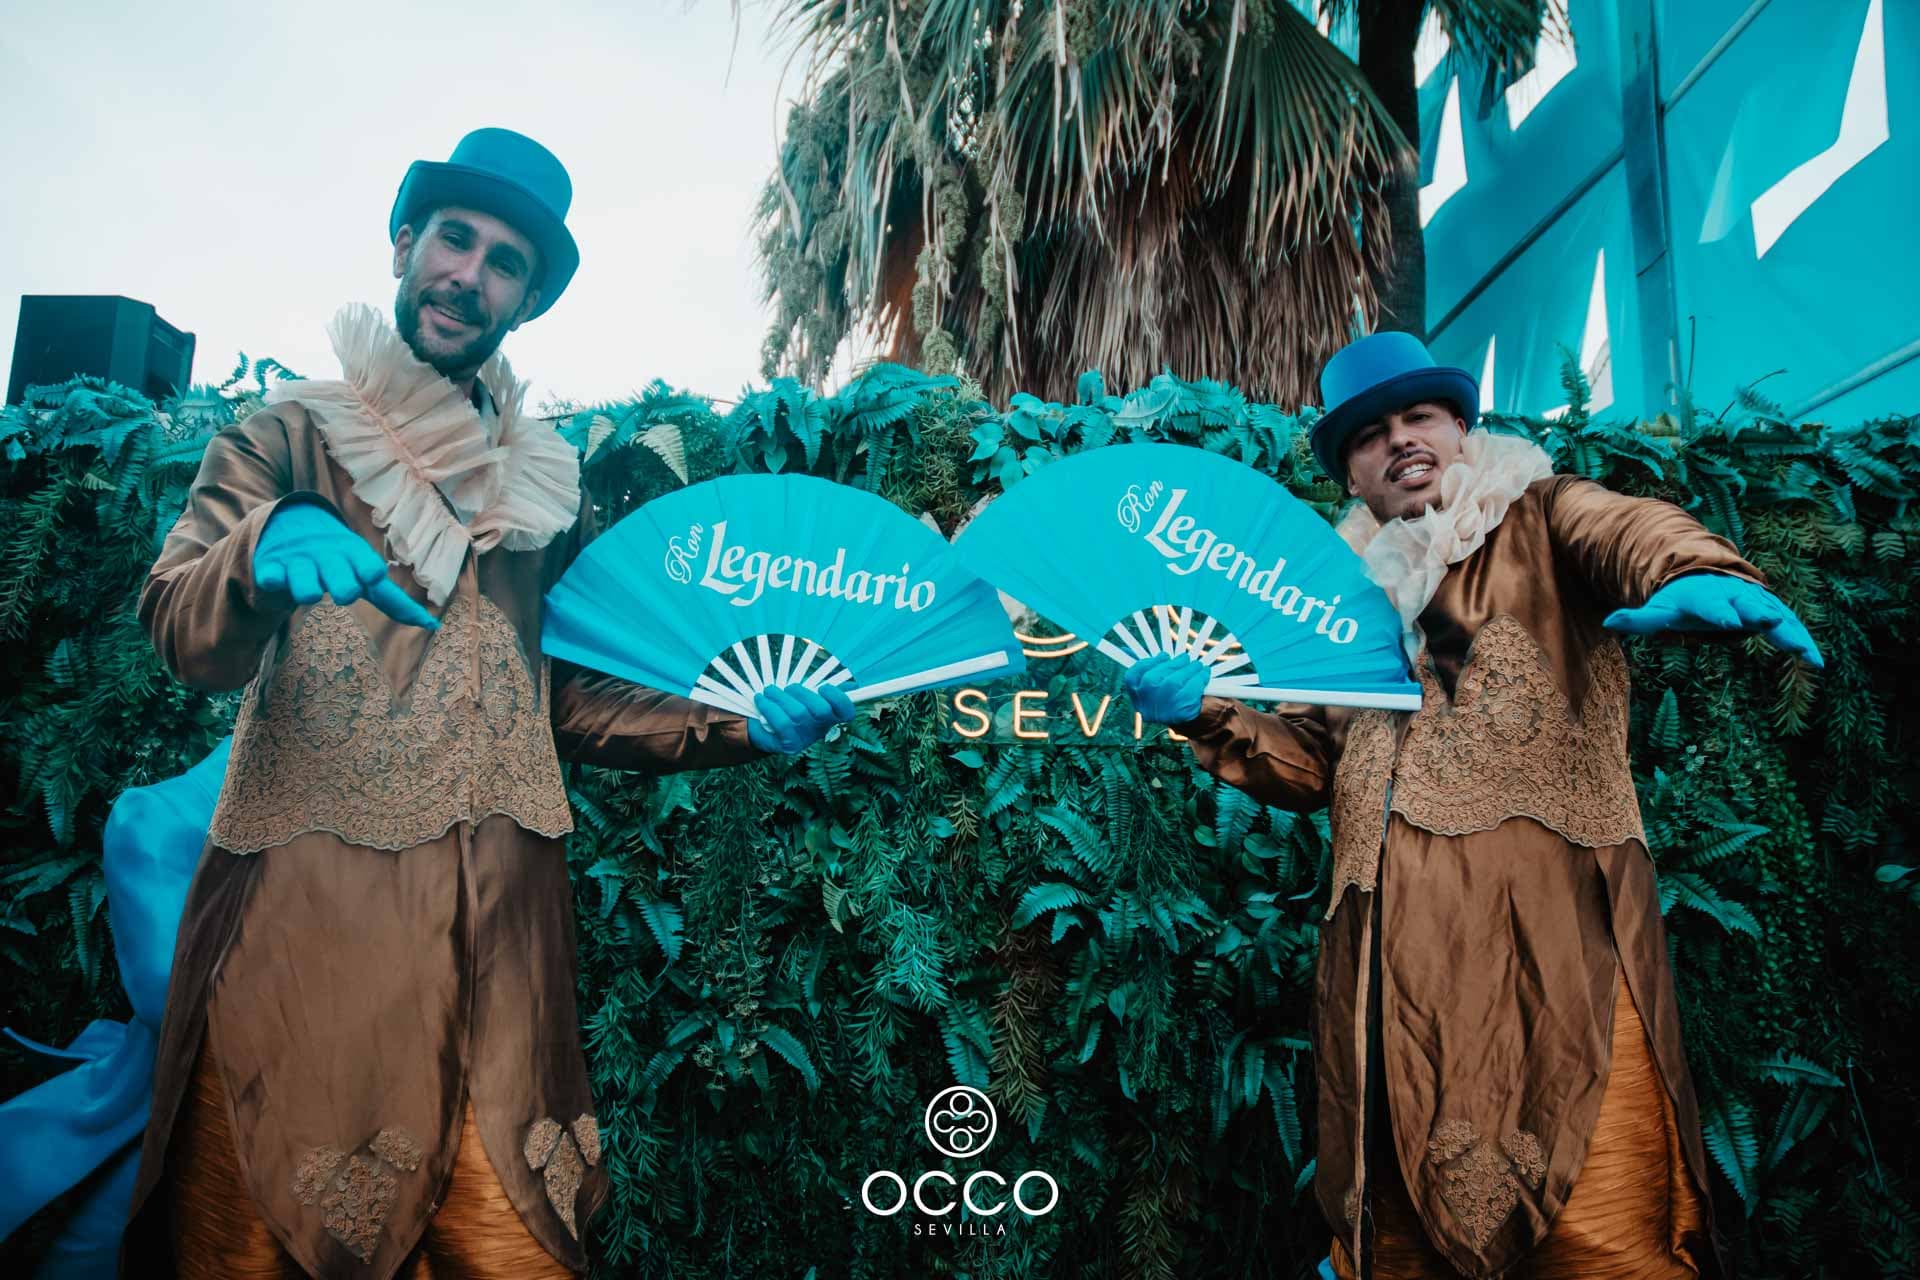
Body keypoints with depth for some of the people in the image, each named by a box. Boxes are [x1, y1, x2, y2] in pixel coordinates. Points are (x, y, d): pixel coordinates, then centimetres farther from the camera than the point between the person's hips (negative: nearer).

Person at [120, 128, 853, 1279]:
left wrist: (741, 730, 5)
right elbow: (185, 638, -5)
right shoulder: (292, 436, 8)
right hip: (301, 901, -2)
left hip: (494, 919, 2)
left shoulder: (546, 482, 17)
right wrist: (270, 545, -27)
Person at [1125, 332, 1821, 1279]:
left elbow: (1624, 532, -10)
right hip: (1389, 966, 4)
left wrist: (1695, 575, -34)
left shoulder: (1538, 520, 14)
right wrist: (1206, 711, 3)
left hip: (1549, 926, -4)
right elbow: (1307, 762, 22)